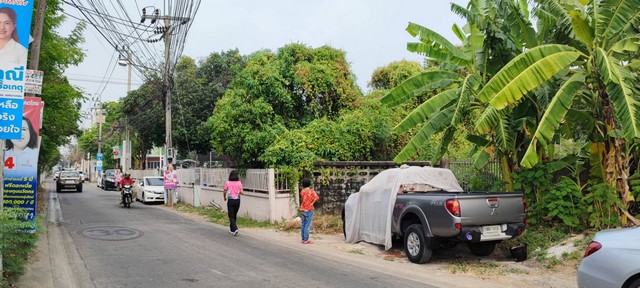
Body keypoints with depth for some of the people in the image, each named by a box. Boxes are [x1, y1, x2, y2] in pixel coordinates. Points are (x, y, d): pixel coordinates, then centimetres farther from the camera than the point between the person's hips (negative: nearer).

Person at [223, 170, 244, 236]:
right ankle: (231, 229, 28)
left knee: (231, 216, 2)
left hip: (230, 201, -3)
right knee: (234, 215, 18)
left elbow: (224, 192, 0)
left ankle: (235, 229, -15)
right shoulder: (239, 183, -2)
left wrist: (224, 197, 20)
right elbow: (241, 192, -6)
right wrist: (243, 192, 17)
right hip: (237, 200, 3)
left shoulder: (228, 183, -7)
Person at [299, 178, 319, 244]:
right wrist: (312, 203, -11)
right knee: (307, 225, -4)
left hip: (302, 210, 5)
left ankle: (303, 239, 16)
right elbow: (316, 197, -22)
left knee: (303, 225, 12)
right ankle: (306, 240, -6)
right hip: (309, 210, -5)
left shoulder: (302, 191, 3)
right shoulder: (311, 191, -9)